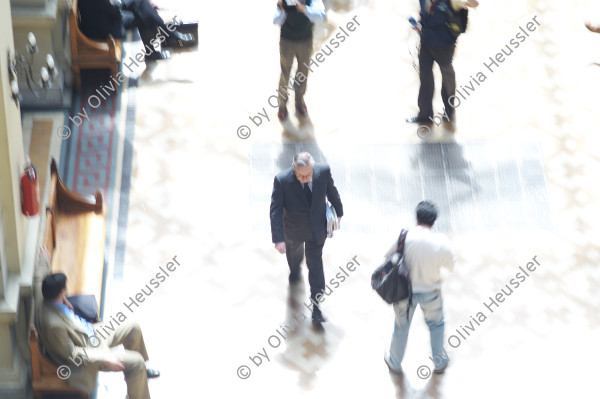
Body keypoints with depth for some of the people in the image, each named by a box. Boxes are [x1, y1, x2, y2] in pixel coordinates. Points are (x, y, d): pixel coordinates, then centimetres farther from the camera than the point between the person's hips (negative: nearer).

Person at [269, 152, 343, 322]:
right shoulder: (282, 180, -32)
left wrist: (338, 212, 11)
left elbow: (331, 191, -4)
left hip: (317, 230, 0)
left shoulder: (323, 171, -26)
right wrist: (278, 239, -29)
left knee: (315, 264, 7)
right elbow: (275, 211, -26)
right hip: (294, 231, 1)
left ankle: (315, 303, 20)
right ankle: (295, 270, 66)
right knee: (294, 252, 31)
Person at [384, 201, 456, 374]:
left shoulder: (404, 236, -21)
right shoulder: (441, 242, -22)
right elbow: (451, 265, -7)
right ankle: (439, 362, 42)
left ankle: (394, 363, 42)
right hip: (431, 293, 0)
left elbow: (389, 257, -8)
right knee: (436, 324, 27)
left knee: (401, 327, 23)